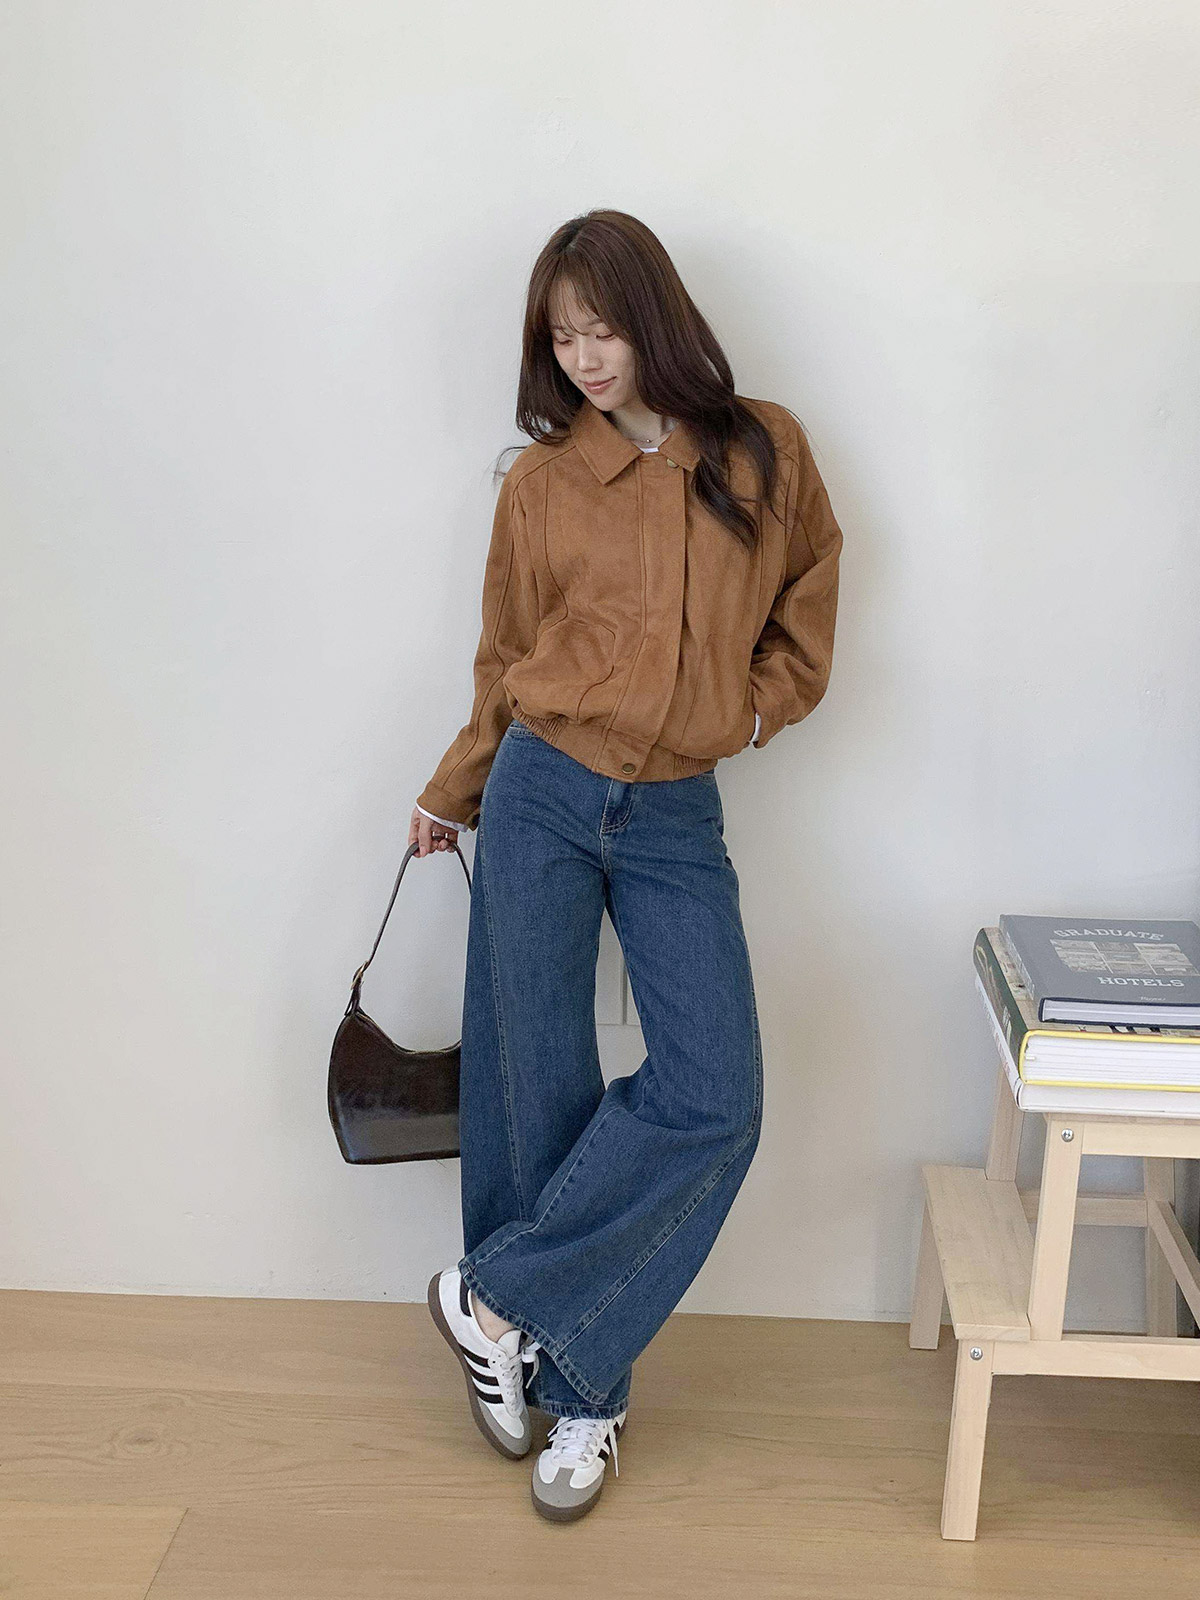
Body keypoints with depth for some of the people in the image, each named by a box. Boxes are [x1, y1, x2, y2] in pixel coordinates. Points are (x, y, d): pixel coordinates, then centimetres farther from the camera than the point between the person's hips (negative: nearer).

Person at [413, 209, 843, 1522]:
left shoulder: (765, 452, 3)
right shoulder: (540, 482, 2)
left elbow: (808, 591, 17)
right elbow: (508, 659, 12)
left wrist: (761, 703, 4)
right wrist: (451, 798, 18)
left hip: (677, 818, 1)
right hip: (543, 796, 0)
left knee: (714, 1096, -12)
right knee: (540, 1087, 2)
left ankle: (498, 1294, 5)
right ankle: (580, 1393, 19)